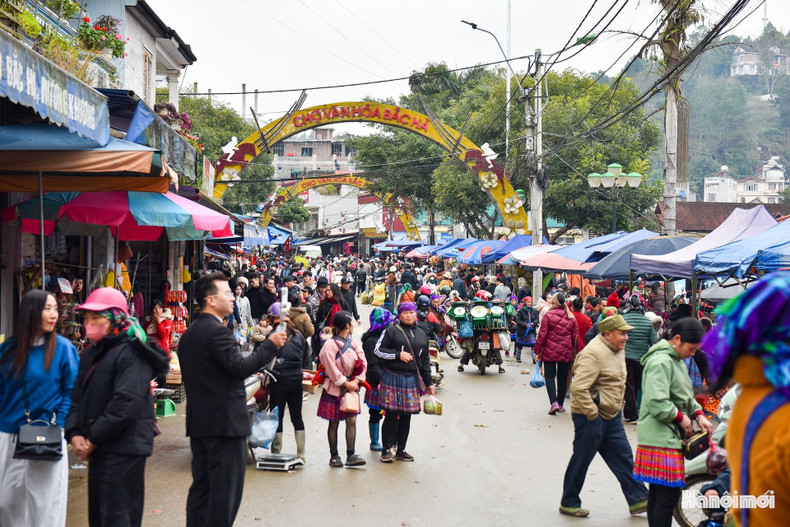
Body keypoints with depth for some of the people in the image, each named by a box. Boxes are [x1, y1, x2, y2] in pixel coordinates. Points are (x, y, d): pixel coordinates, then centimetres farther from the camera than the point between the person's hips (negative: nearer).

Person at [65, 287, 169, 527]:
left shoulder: (131, 354, -13)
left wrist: (93, 439, -16)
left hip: (124, 450, -9)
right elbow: (77, 397, 14)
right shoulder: (90, 355, 15)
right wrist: (74, 434, -3)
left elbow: (126, 403, -21)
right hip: (99, 449, 9)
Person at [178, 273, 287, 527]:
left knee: (201, 487, 13)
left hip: (198, 421, 10)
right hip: (224, 421, -10)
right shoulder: (217, 331, -16)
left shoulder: (189, 334, 15)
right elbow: (240, 367, -22)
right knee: (226, 490, -4)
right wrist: (270, 345, -14)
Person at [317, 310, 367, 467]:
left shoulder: (354, 343, 6)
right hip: (335, 388, -5)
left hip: (351, 387, 5)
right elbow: (332, 369, -15)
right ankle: (334, 456, 12)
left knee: (351, 421, -2)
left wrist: (356, 381, -11)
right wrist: (346, 384, -14)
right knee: (334, 423, 3)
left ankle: (351, 456, 0)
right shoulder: (330, 344, -12)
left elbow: (362, 364, 2)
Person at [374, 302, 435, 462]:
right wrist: (398, 355, -12)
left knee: (406, 416, 7)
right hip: (392, 378, -4)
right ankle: (387, 449, 4)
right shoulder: (392, 331, -1)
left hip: (412, 380, 5)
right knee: (391, 415, -4)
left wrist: (429, 382, 16)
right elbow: (378, 350, -4)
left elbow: (425, 360, 18)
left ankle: (400, 450, 17)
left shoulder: (421, 335, 15)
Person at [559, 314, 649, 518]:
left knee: (623, 457, 10)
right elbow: (579, 388, -28)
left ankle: (637, 499, 17)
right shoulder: (594, 353, -22)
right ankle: (568, 503, 16)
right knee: (581, 460, 3)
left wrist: (615, 408, 18)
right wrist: (592, 414, -23)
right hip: (591, 417, -9)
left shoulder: (617, 350, 9)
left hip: (611, 416, 9)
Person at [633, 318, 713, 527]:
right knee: (668, 495, -10)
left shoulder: (676, 360, 17)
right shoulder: (660, 362, -16)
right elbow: (657, 403, -25)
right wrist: (681, 418, -13)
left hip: (670, 437, 10)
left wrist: (699, 414, 8)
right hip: (661, 438, -10)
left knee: (657, 494, 14)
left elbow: (685, 396, 25)